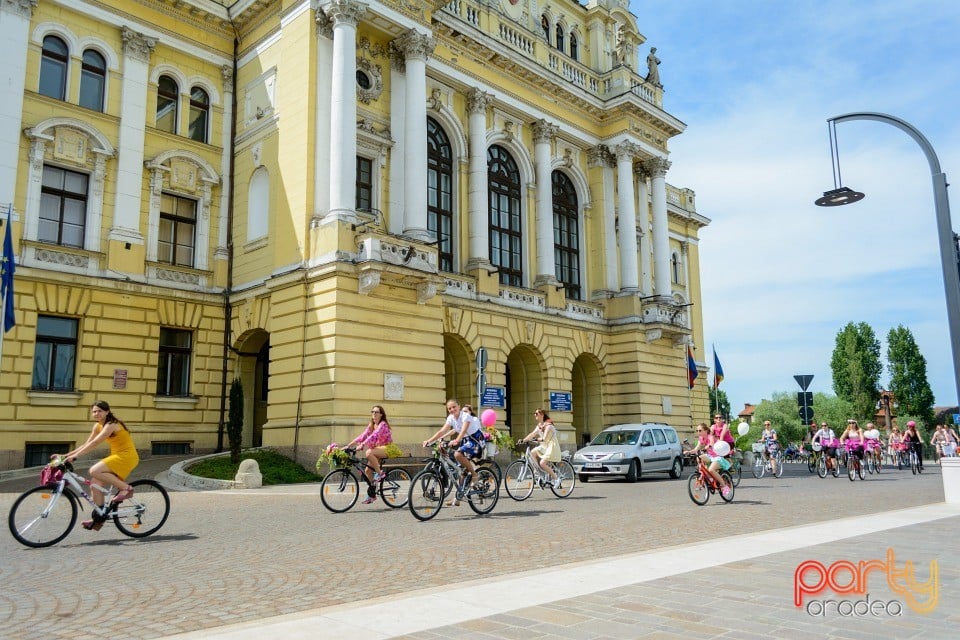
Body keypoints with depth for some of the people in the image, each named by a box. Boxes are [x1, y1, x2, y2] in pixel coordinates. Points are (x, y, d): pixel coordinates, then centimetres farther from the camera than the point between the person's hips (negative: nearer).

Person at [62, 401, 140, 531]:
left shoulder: (111, 425, -17)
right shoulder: (98, 426, 10)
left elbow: (94, 443, -26)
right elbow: (86, 444, 10)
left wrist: (75, 456, -30)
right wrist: (66, 455, 2)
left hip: (126, 457, -9)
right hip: (117, 457, 9)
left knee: (94, 471, -25)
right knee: (95, 485, 1)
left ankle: (125, 488, -14)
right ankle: (98, 518, 11)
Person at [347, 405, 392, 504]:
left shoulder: (383, 424, -13)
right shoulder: (371, 425, 10)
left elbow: (374, 436, -28)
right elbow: (362, 436, 2)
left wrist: (362, 445, -39)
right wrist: (348, 446, -7)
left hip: (387, 448, -8)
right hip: (378, 449, 8)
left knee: (369, 452, -33)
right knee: (367, 471, -3)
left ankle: (380, 473, -18)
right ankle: (371, 494, 9)